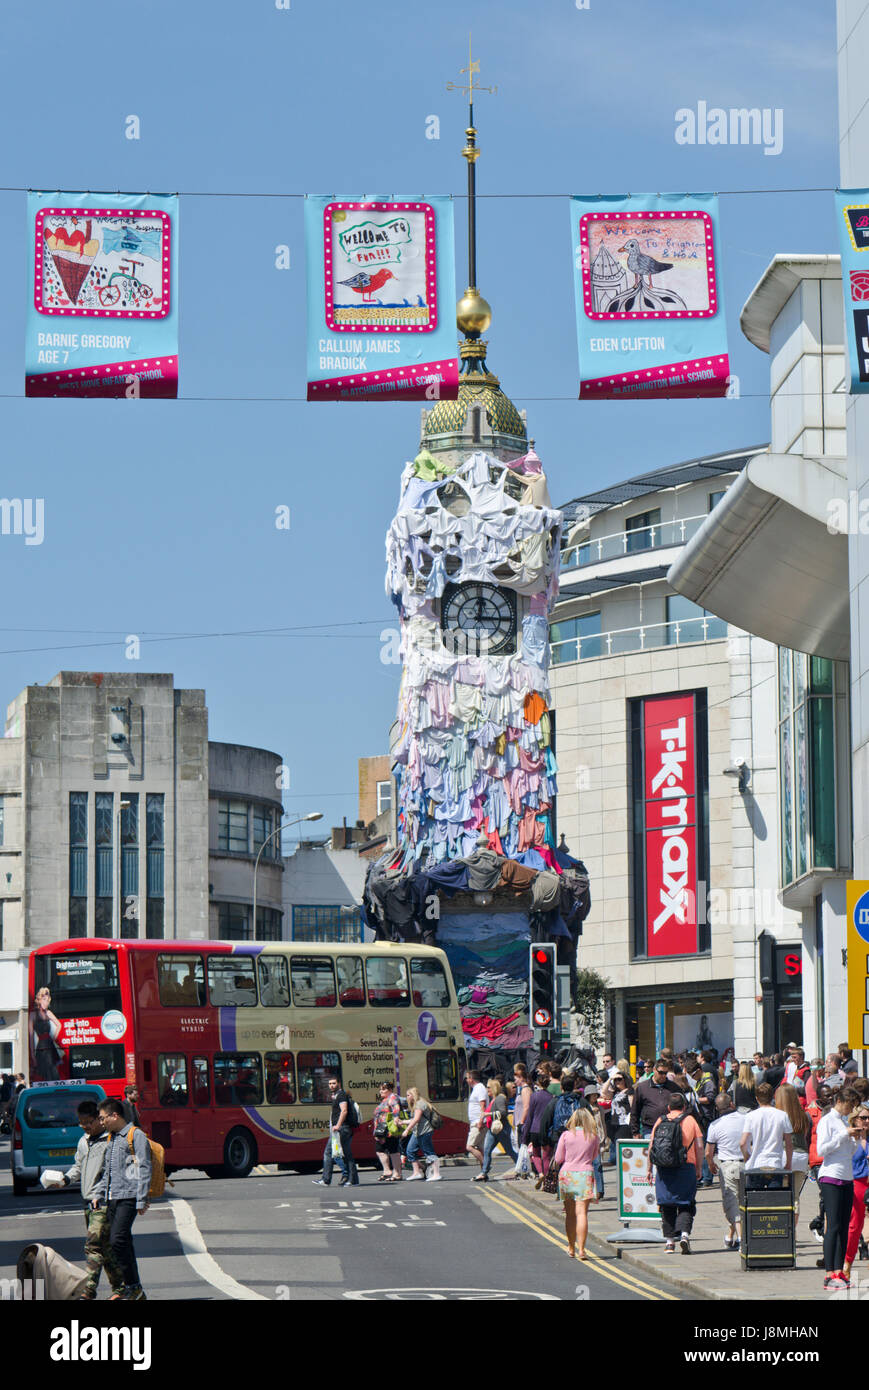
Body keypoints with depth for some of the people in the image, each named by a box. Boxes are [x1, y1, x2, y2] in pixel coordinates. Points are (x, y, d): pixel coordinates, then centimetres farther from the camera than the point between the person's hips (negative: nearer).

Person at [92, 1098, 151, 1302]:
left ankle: (134, 1287, -10)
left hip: (128, 1197, -8)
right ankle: (132, 1290, 12)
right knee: (121, 1243, 7)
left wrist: (142, 1200, -14)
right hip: (112, 1198, 8)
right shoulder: (111, 1138, 19)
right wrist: (98, 1194, 20)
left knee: (118, 1241, -16)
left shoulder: (136, 1136, -7)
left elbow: (144, 1170, -10)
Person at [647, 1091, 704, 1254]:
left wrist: (649, 1169, 12)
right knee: (685, 1204, 3)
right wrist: (699, 1168, 7)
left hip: (663, 1169, 2)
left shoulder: (660, 1121, 8)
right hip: (685, 1168, -2)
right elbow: (699, 1146, 0)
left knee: (667, 1205, 10)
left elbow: (651, 1147, 7)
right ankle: (684, 1234, -17)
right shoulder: (690, 1120, 4)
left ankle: (669, 1240, 9)